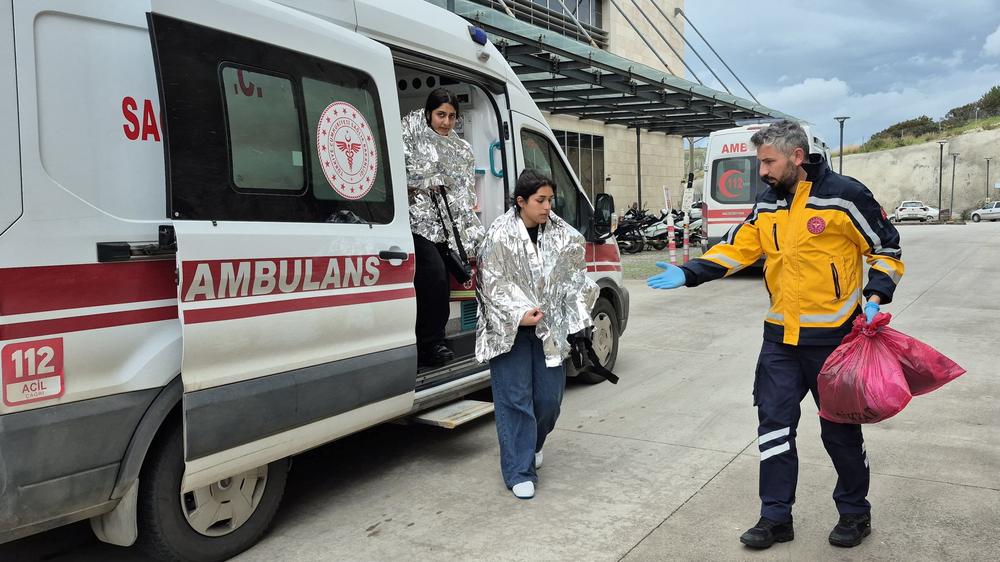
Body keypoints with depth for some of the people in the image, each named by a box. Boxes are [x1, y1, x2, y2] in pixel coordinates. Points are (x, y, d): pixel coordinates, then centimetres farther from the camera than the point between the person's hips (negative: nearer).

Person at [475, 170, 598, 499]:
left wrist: (579, 322, -1)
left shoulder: (560, 233, 1)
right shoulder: (500, 236, -11)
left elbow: (572, 280, 4)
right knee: (516, 398, -3)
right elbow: (493, 285, -12)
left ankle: (531, 445, 38)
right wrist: (520, 315, -24)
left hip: (547, 328, 4)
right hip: (509, 330, -4)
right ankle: (520, 472, 6)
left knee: (550, 396, 9)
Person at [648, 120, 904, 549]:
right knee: (774, 423, 6)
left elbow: (887, 249, -4)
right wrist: (688, 275, -8)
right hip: (780, 336, 5)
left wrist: (875, 297, -16)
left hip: (833, 335, -5)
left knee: (840, 428, 9)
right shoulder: (767, 205, 6)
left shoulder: (844, 195, -11)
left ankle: (855, 512, 30)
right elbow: (736, 249, 4)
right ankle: (776, 517, 18)